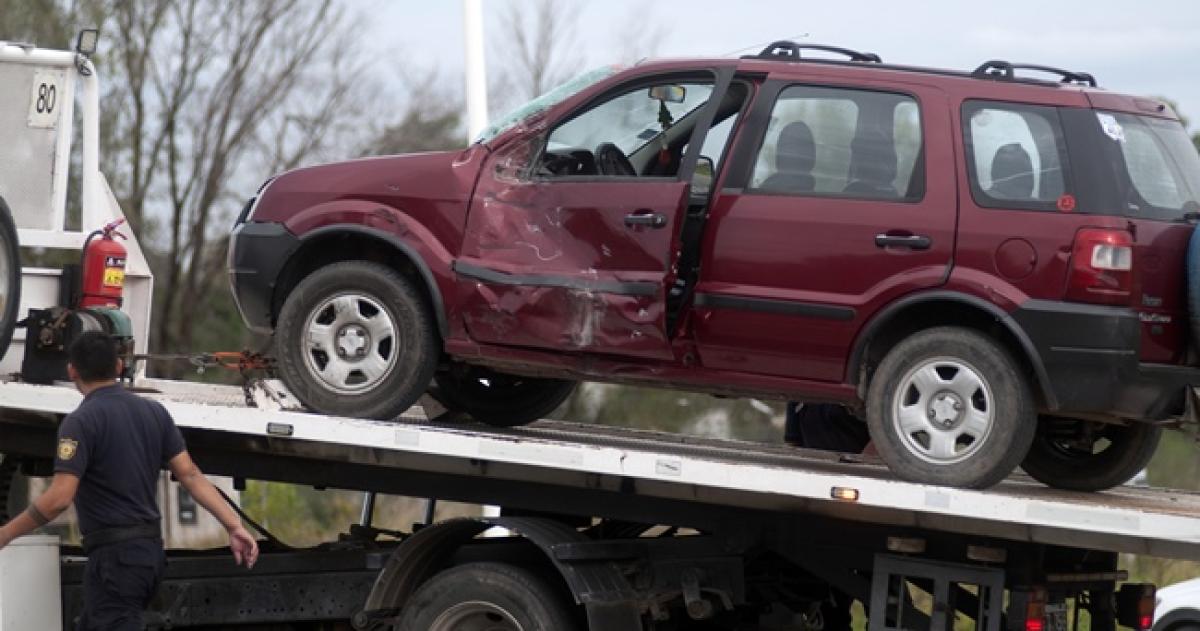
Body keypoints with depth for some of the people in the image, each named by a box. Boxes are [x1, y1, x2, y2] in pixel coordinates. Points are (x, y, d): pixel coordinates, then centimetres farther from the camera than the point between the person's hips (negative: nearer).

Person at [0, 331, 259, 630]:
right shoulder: (154, 412, 9)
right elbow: (190, 475, 4)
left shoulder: (81, 421, -13)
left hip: (114, 555, -8)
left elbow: (59, 498, -20)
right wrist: (235, 526, 4)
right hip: (150, 549, 8)